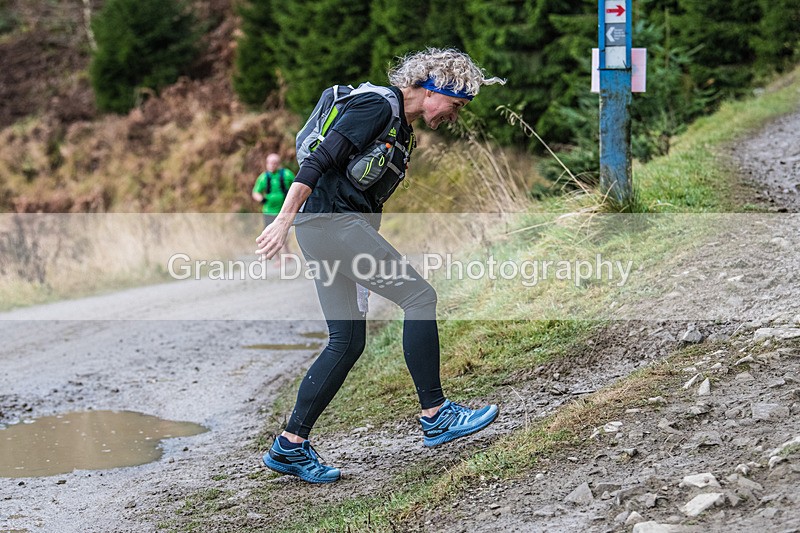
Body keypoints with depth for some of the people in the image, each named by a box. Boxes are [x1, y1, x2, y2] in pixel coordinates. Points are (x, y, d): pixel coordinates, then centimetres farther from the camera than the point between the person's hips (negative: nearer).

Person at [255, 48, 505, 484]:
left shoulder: (401, 126, 20)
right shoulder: (378, 106, -10)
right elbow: (319, 160, -18)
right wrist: (284, 220, -23)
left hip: (330, 229, 10)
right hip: (332, 222, -10)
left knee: (347, 341, 8)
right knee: (419, 296, -11)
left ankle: (290, 446, 10)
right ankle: (435, 416, -7)